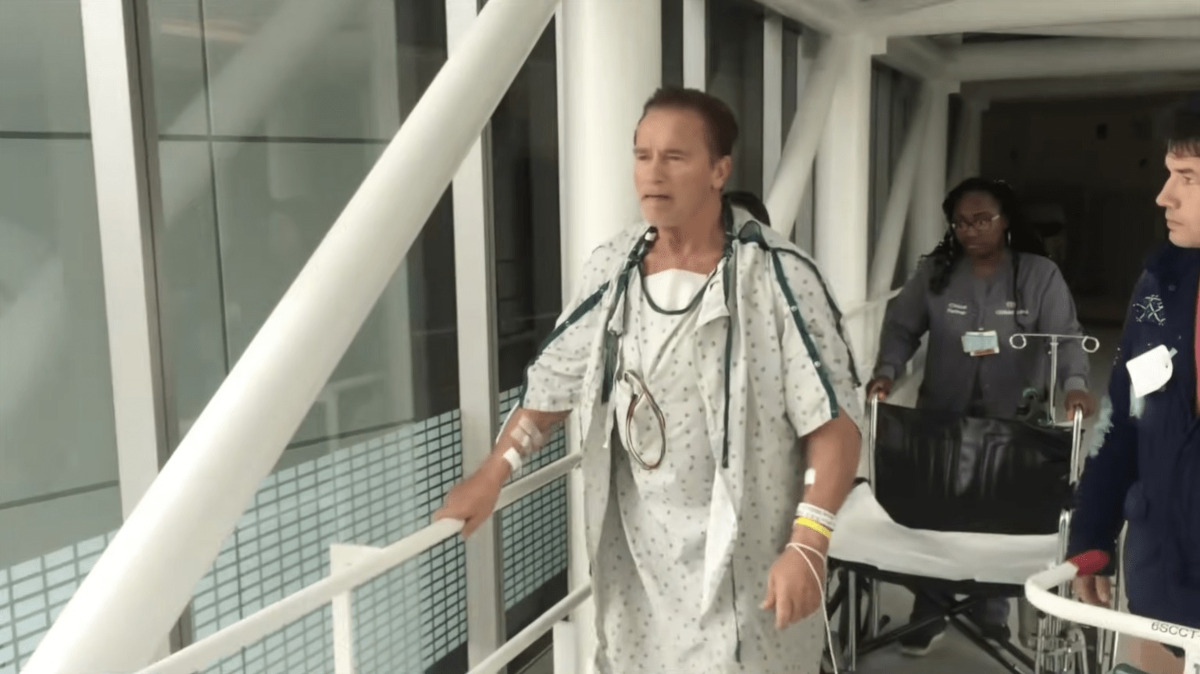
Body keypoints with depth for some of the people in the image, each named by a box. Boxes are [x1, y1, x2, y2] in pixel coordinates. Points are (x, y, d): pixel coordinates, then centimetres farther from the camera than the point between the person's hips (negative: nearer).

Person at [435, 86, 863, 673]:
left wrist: (807, 545, -23)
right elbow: (554, 383, 12)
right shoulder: (610, 269, 1)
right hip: (635, 555, 5)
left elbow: (832, 421, -14)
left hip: (744, 559, -4)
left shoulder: (777, 277, -14)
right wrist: (492, 475, 7)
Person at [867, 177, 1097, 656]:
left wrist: (1074, 384, -31)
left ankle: (992, 614, 30)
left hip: (1013, 422, -1)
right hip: (942, 416, 1)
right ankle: (929, 615, 22)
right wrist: (887, 372, -18)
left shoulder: (1039, 275, -5)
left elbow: (1065, 335, -13)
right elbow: (902, 327, -1)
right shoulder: (935, 272, -1)